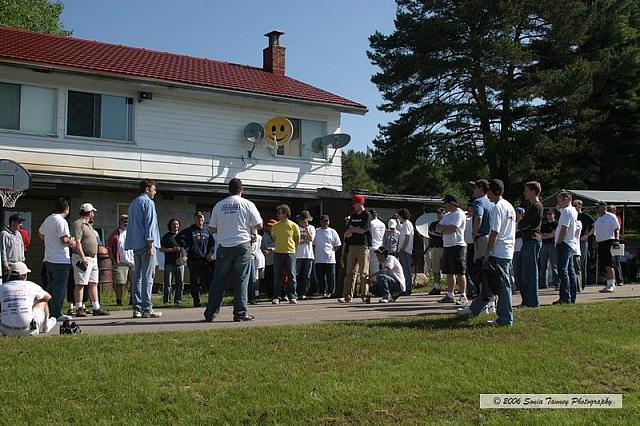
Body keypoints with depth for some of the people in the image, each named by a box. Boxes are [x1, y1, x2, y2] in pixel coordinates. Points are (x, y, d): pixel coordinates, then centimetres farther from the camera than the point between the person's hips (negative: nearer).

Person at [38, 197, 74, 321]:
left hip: (48, 259, 9)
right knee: (59, 288, -4)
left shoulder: (48, 219, 11)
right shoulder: (61, 221, -15)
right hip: (61, 260, -9)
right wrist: (72, 243, -4)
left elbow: (40, 233, 26)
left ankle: (49, 312, 20)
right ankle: (56, 314, -3)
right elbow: (64, 240, -22)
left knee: (50, 287, 15)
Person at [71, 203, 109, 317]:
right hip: (83, 258, -10)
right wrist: (83, 258, -24)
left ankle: (96, 308, 12)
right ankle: (79, 309, -6)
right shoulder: (78, 224, -10)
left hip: (93, 259, 10)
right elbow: (77, 242, -19)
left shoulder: (89, 225, 21)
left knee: (93, 284, 9)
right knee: (80, 284, -7)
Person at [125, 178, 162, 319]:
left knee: (137, 276, 9)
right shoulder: (148, 202, -6)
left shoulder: (133, 203, 21)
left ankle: (137, 308, 9)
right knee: (147, 277, -8)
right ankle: (147, 309, -10)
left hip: (135, 245, 9)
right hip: (145, 244, -9)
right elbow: (149, 224, -14)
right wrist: (150, 244, -17)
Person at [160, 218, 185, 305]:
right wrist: (172, 249, -12)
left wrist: (185, 256, 8)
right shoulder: (166, 236, 5)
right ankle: (166, 300, -1)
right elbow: (161, 249, -1)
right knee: (168, 283, -5)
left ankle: (178, 299, 10)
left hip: (180, 262, 3)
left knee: (180, 283, 2)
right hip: (169, 263, -3)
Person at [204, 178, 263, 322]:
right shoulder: (248, 204, -2)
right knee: (241, 280, 2)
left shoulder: (218, 205, 5)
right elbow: (259, 225, -1)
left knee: (218, 280, 9)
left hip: (224, 247, 2)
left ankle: (210, 313, 11)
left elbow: (212, 228, 8)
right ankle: (240, 313, -1)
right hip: (242, 245, -2)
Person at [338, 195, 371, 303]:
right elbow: (346, 233, 15)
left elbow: (362, 230, -12)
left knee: (364, 272, -4)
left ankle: (365, 294, 0)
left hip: (363, 246, -7)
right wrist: (356, 230, -4)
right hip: (352, 246, 7)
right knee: (350, 272, 4)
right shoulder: (352, 216, 19)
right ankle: (347, 296, 3)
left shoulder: (366, 215, -2)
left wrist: (352, 228, 4)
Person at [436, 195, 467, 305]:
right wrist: (446, 227, -8)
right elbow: (438, 228, 13)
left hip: (457, 246, -9)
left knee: (460, 273, -9)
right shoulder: (447, 215, 21)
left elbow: (452, 229, -19)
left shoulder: (459, 214, -8)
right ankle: (450, 296, 16)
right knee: (449, 273, 11)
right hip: (447, 246, 9)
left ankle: (463, 296, -8)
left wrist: (443, 230, -1)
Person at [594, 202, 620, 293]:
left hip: (609, 241, -8)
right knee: (604, 266, 7)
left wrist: (616, 239, -17)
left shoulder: (611, 216, -2)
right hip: (600, 243, 8)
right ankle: (609, 285, 11)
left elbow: (617, 229, -6)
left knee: (609, 265, -13)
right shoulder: (598, 219, 21)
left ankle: (612, 285, -13)